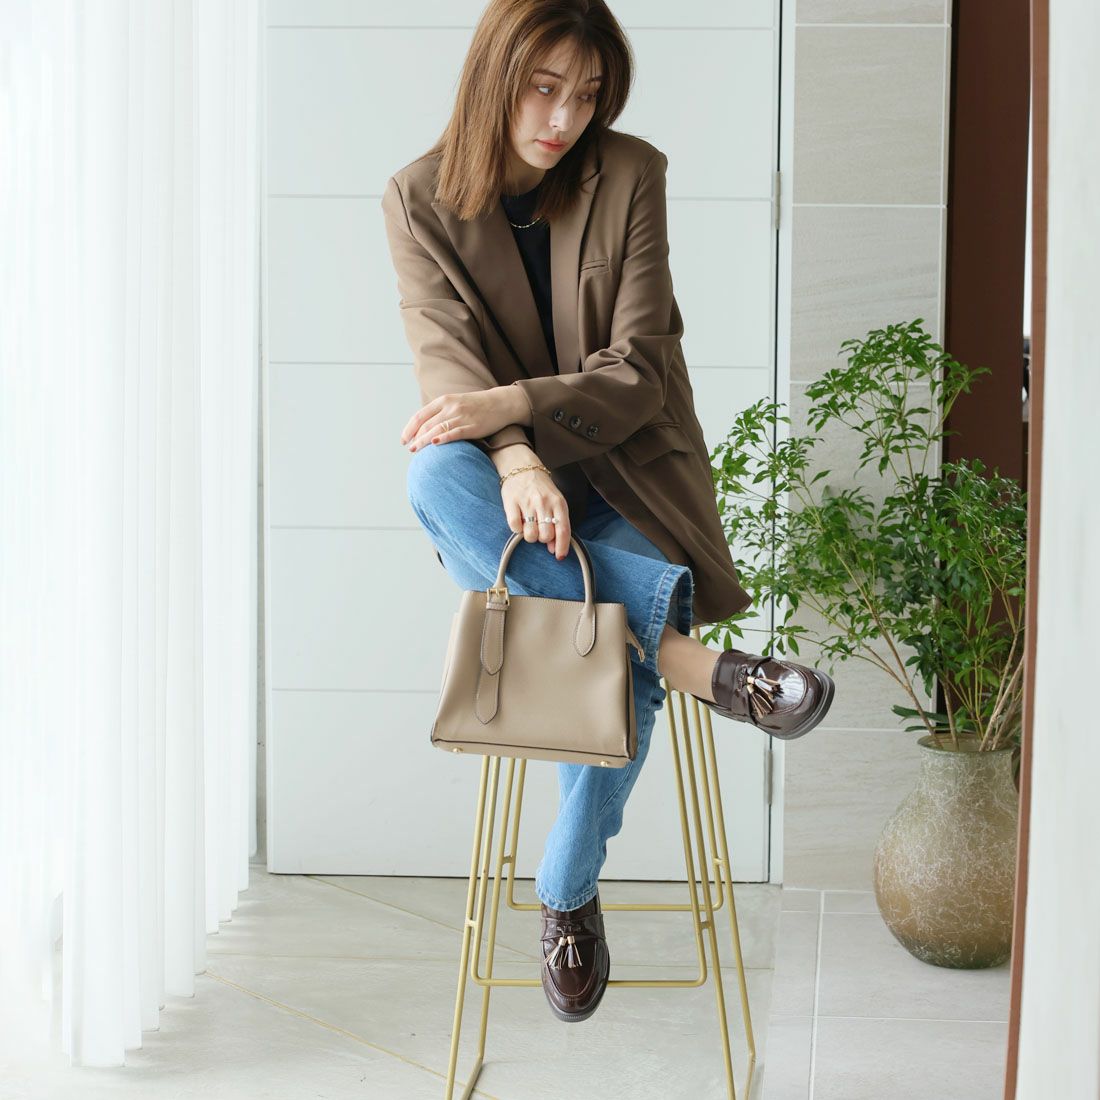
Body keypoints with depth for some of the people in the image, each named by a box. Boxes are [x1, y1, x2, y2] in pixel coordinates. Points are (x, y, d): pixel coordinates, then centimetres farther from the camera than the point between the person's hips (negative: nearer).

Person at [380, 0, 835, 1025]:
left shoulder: (627, 176, -5)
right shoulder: (421, 198, -2)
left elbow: (637, 369, -10)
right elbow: (446, 361, -14)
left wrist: (509, 405, -27)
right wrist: (517, 463, -35)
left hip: (621, 468, -1)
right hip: (510, 480, 1)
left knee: (622, 665, -29)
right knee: (433, 477, -36)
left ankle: (568, 892, -4)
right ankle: (683, 655, -38)